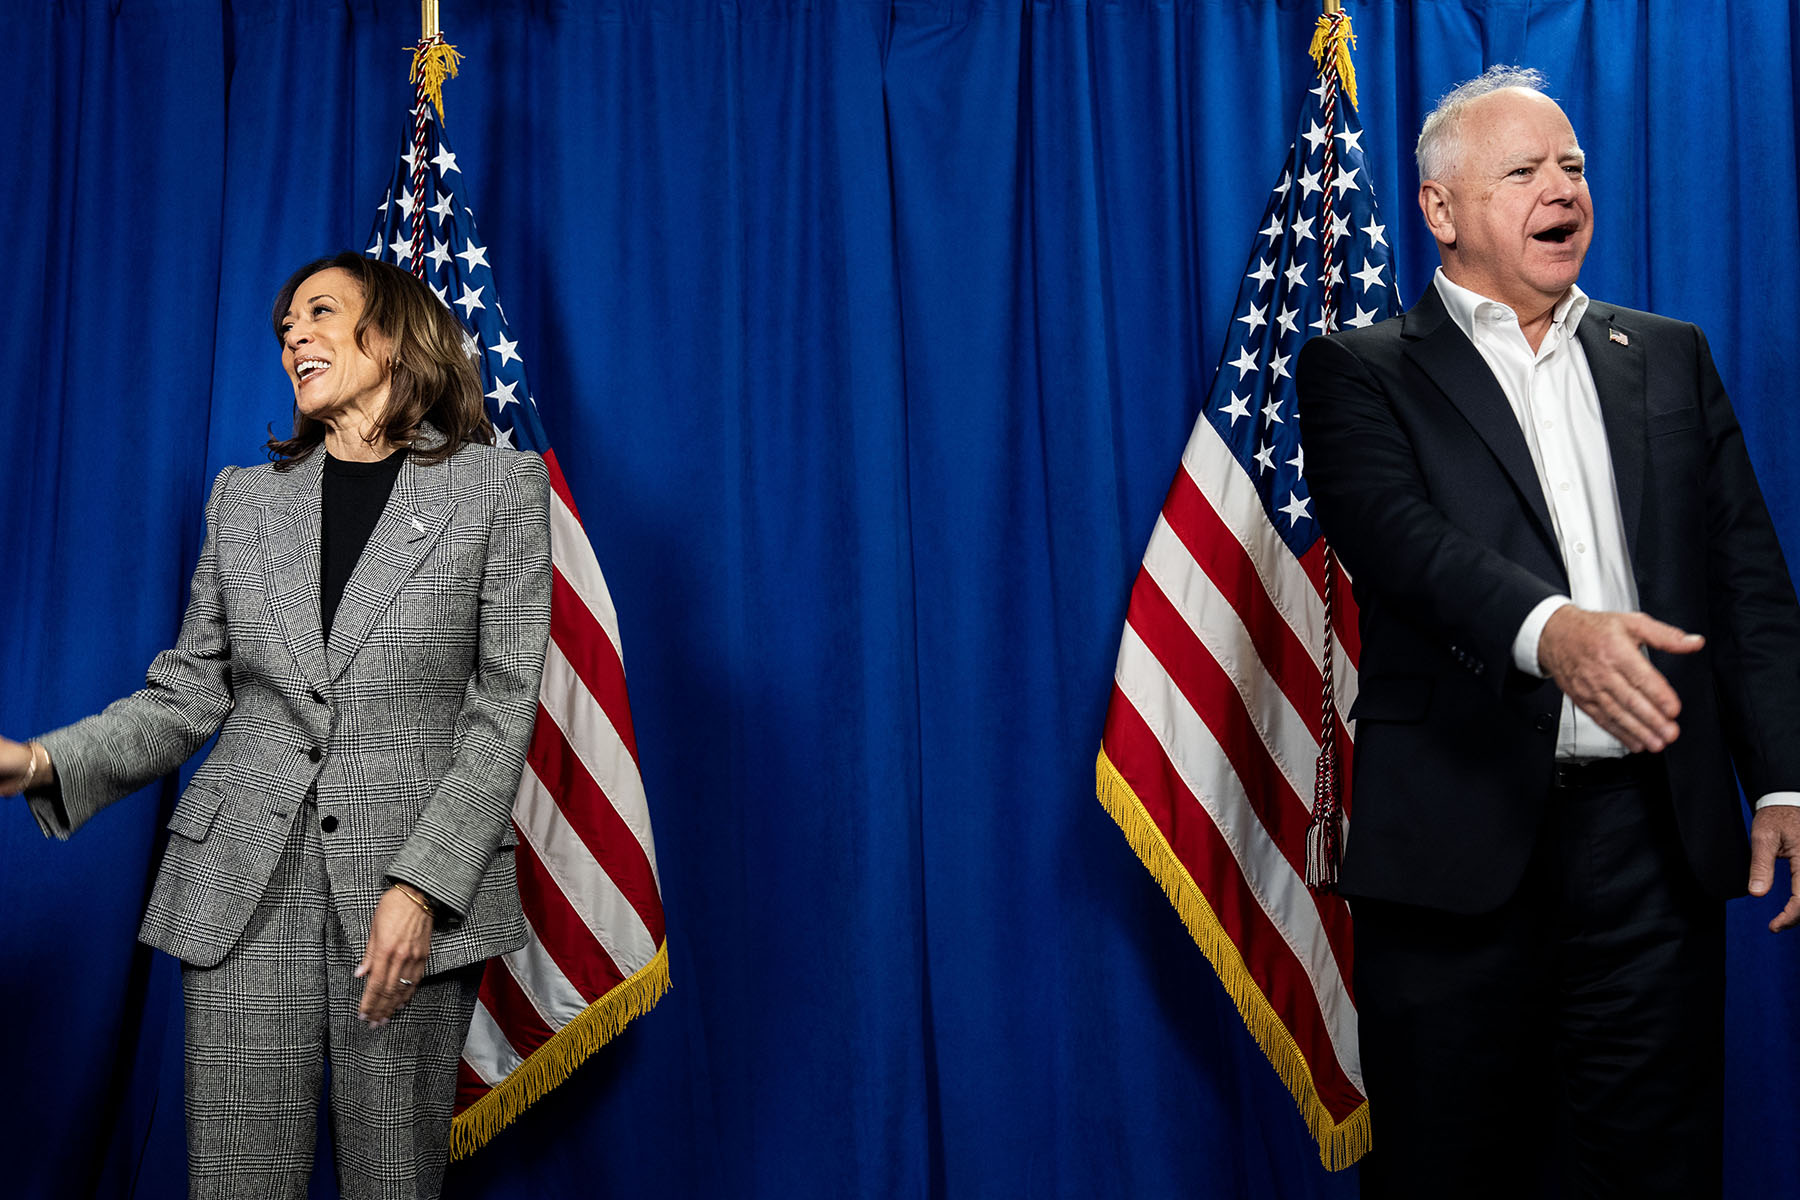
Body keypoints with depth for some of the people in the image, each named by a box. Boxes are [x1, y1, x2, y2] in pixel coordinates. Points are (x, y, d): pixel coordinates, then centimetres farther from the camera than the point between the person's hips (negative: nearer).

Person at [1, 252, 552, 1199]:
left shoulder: (500, 487, 1)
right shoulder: (245, 497, 12)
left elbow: (502, 709, -5)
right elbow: (189, 692, 11)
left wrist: (420, 885, -14)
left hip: (418, 884, -2)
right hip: (246, 885, 3)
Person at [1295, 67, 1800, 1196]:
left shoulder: (1672, 358, 16)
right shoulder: (1360, 370, 4)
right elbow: (1397, 536, -14)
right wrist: (1550, 628, -32)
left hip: (1657, 839, 3)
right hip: (1460, 844, -3)